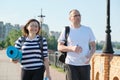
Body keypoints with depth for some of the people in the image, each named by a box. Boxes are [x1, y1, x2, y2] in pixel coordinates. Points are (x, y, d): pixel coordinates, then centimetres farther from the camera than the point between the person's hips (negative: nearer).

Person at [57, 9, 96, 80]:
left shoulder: (88, 30, 6)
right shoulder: (66, 30, 1)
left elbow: (93, 46, 9)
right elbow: (59, 47, -1)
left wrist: (90, 55, -13)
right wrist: (72, 48, -20)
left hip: (85, 64, 2)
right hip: (71, 64, -2)